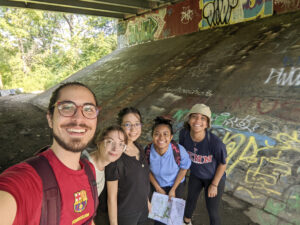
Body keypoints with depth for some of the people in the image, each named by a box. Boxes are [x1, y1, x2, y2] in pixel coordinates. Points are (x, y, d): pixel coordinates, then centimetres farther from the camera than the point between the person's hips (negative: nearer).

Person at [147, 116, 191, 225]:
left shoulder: (179, 150, -35)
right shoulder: (147, 151, -31)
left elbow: (184, 168, -15)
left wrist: (173, 189, -10)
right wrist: (158, 188, -5)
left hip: (176, 184, 0)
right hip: (157, 184, 0)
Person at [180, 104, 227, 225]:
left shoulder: (215, 142, -38)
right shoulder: (184, 134, -29)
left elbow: (223, 164, -20)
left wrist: (214, 185, -11)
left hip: (214, 177, -4)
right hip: (195, 174, 4)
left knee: (212, 211, 14)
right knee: (191, 199, 29)